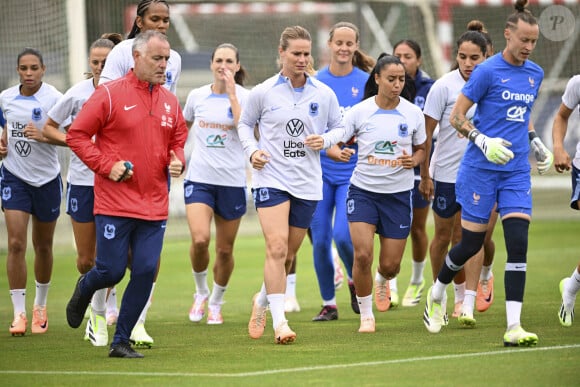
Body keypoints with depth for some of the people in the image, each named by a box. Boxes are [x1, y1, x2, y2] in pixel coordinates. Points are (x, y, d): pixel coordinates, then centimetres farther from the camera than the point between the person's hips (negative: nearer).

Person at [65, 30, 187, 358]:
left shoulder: (170, 101, 10)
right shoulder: (109, 94, -7)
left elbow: (179, 140, 23)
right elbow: (77, 135, -5)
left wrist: (177, 161, 1)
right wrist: (106, 165, -13)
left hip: (155, 205, 5)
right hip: (115, 204, -4)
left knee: (146, 272, -3)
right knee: (111, 271, -3)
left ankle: (122, 341, 10)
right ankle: (85, 289, 34)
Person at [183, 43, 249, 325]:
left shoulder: (244, 97, -4)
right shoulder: (197, 96, 4)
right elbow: (182, 127, 21)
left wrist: (232, 93, -21)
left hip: (232, 181, -1)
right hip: (199, 179, 1)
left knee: (225, 249, 7)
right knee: (200, 239, -19)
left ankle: (216, 302, 29)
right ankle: (201, 292, 6)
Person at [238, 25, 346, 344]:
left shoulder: (324, 94, 3)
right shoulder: (263, 92, -1)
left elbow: (339, 127, 14)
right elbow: (245, 123, 12)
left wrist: (325, 140, -7)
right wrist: (252, 150, -6)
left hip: (307, 183, 3)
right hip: (271, 178, -3)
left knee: (288, 254, 11)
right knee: (277, 248, -18)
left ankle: (262, 302, 37)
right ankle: (279, 322, -19)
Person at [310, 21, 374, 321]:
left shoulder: (366, 82, -2)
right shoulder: (315, 82, 2)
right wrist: (328, 146, -13)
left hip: (353, 172, -2)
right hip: (320, 170, 2)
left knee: (342, 235, -15)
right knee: (320, 240, 2)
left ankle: (355, 282, 16)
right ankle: (328, 303, 17)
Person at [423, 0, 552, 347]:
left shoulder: (535, 74, 9)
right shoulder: (488, 71, -9)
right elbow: (456, 116, -8)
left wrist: (536, 142, 15)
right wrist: (484, 141, -21)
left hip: (517, 171, 4)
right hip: (480, 170, -4)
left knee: (518, 242, -10)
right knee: (472, 242, 1)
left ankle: (514, 327, -12)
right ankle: (436, 294, 31)